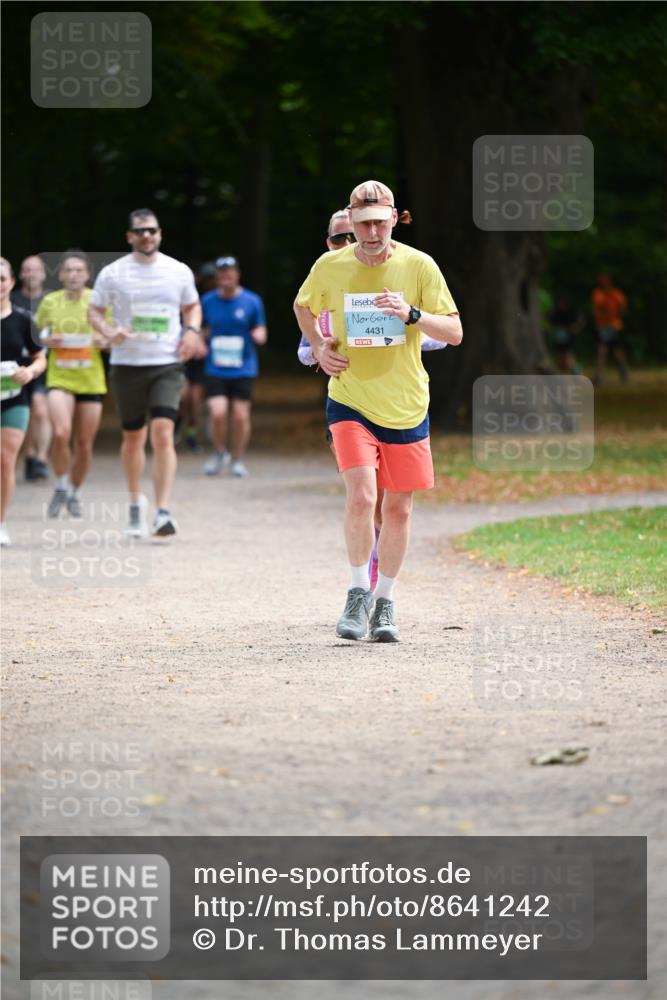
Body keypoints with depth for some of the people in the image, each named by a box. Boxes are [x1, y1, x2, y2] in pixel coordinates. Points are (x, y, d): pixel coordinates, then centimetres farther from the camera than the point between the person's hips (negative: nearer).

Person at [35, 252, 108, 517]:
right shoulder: (49, 302, 2)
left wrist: (103, 341, -13)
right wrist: (47, 341, -10)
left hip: (91, 379, 1)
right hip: (59, 377, -1)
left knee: (85, 445, 5)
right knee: (61, 433, -22)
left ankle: (73, 493, 28)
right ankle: (61, 487, 0)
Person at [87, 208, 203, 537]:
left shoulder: (179, 272, 5)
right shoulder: (112, 273, 0)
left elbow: (192, 306, 20)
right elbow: (94, 311, 7)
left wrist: (192, 331, 0)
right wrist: (109, 332, -14)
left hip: (167, 365, 0)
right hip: (127, 365, 0)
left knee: (163, 435, -15)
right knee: (133, 437, 11)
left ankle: (163, 512, -19)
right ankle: (135, 503, 32)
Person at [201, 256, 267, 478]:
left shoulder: (252, 302, 1)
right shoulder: (208, 301, 5)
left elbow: (260, 330, 7)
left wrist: (259, 334, -16)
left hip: (243, 369, 0)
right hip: (215, 369, 0)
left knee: (240, 416, -1)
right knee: (218, 413, -13)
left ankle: (237, 460, 17)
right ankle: (219, 453, 11)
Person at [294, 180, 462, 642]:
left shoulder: (419, 266, -7)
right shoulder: (330, 267, -5)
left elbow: (455, 332, -6)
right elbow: (304, 305, 18)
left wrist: (412, 315, -23)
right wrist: (318, 346, 1)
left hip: (407, 408, 1)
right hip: (351, 402, -1)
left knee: (398, 508, 8)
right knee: (361, 497, -19)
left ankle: (384, 602, 26)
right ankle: (359, 592, -1)